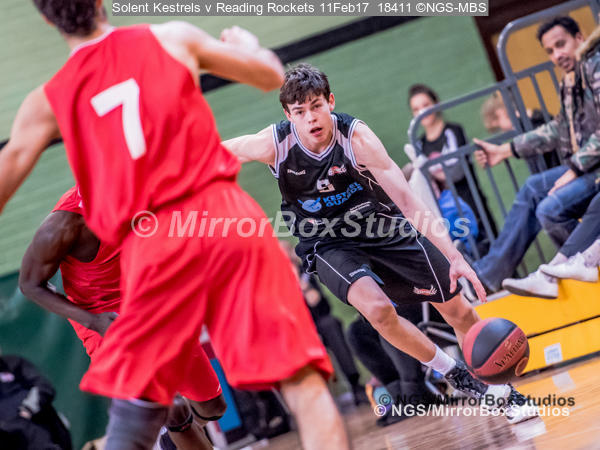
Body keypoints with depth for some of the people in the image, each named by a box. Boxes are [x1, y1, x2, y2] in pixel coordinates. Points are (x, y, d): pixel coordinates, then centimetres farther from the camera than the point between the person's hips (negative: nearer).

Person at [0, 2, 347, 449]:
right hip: (226, 212, 0)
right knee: (302, 380, -1)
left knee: (134, 412, 8)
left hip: (151, 243, 0)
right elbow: (272, 76, 21)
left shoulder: (47, 102, 12)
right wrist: (248, 43, 44)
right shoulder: (172, 38, 11)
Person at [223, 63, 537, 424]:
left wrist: (454, 256, -37)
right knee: (378, 308, -30)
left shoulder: (356, 138, -27)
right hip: (328, 244, 0)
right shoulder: (274, 144, -24)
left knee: (458, 309, 3)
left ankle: (500, 387, 29)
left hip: (384, 230, 1)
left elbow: (406, 199, -31)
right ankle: (457, 375, -6)